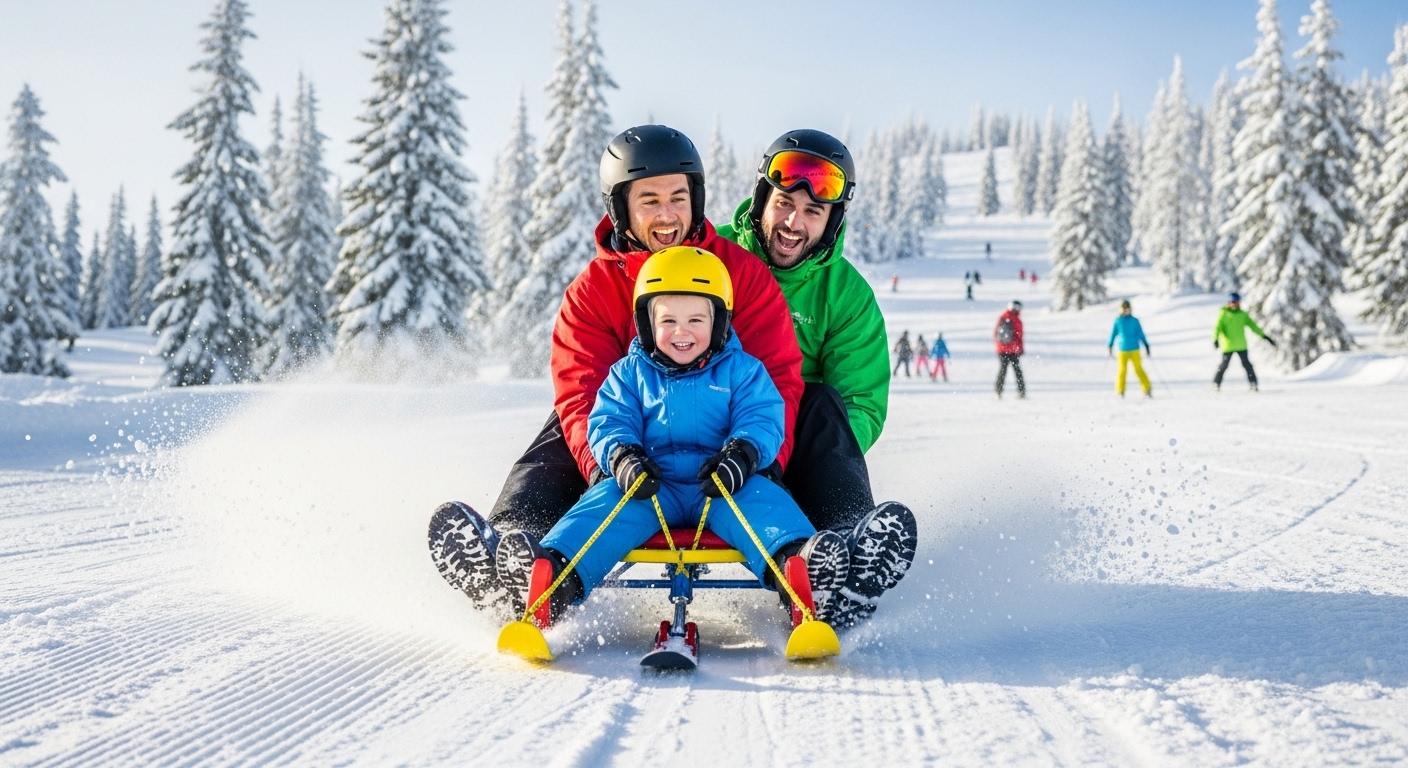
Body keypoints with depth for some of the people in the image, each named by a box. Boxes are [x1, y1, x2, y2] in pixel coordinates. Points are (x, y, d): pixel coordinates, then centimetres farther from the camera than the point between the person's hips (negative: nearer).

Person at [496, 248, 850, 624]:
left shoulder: (741, 371, 10)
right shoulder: (630, 373, 14)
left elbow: (763, 420, -1)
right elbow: (607, 423, 4)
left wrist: (743, 453, -25)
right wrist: (621, 456, -20)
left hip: (721, 487, 0)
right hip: (649, 487, 1)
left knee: (763, 500, -30)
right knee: (608, 500, -28)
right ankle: (556, 571, -47)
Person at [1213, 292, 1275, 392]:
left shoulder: (1243, 314, 8)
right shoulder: (1223, 314, -3)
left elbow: (1253, 326, 11)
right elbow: (1217, 327, -11)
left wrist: (1264, 336, 8)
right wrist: (1215, 340, -27)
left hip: (1241, 345, 3)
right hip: (1228, 345, -3)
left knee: (1246, 364, -3)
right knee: (1224, 365, 0)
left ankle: (1253, 384, 2)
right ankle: (1216, 383, 14)